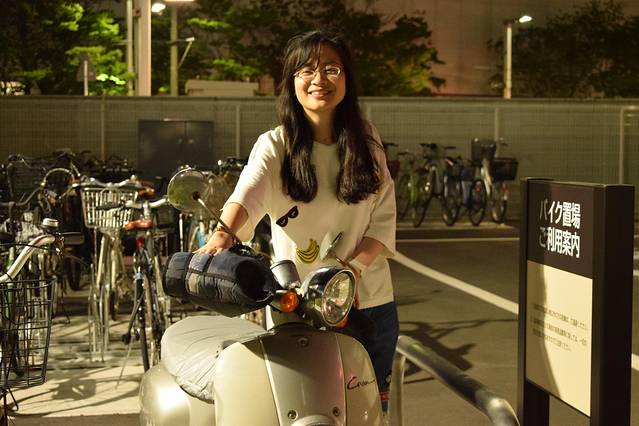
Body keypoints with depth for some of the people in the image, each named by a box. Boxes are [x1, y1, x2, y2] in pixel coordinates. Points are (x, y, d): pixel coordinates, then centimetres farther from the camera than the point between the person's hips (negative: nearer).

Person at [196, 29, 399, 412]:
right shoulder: (275, 145, -5)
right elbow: (248, 192, -25)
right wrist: (224, 232, -45)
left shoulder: (367, 140, 5)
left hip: (370, 303, 3)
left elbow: (384, 218, 2)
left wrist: (354, 267, -14)